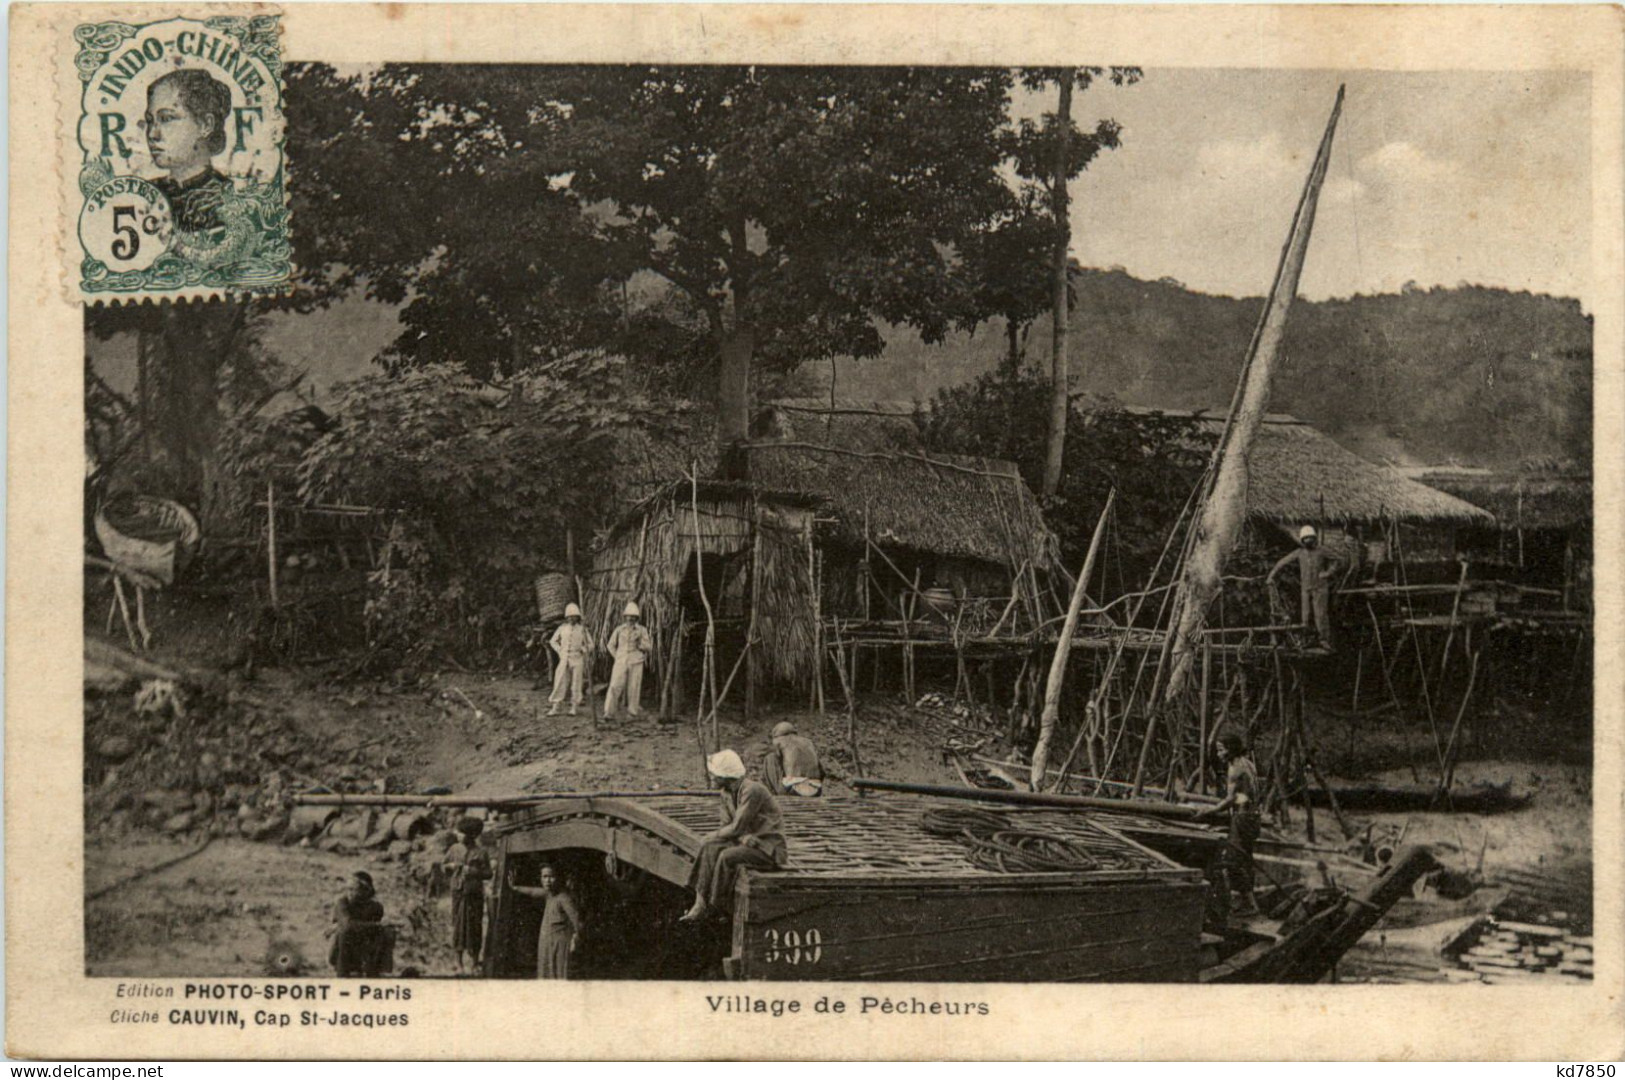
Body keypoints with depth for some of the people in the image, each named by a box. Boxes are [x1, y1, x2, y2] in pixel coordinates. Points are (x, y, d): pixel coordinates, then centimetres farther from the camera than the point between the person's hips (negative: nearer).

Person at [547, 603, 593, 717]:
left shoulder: (582, 629, 0)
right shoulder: (562, 628, 4)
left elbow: (590, 644, 10)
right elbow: (553, 641, 16)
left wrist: (583, 650, -5)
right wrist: (560, 651, 4)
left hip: (577, 660, -1)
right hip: (564, 659, 1)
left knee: (576, 683, 0)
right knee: (559, 683, -3)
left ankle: (574, 708, 7)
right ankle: (554, 708, -1)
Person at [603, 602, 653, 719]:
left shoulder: (642, 630, 1)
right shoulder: (619, 629, 4)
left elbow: (649, 647, 3)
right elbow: (611, 645, 17)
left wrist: (640, 644, -15)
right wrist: (617, 657, 6)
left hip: (635, 664, 0)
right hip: (621, 663, 1)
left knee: (633, 688, -1)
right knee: (615, 686, -9)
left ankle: (633, 713, 10)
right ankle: (610, 713, -9)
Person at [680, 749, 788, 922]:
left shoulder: (752, 791, -22)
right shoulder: (726, 793, 5)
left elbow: (736, 827, -23)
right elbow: (726, 825, 5)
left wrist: (715, 835, -8)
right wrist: (744, 837, -15)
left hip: (770, 849, -8)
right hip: (750, 843, 8)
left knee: (727, 856, -28)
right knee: (709, 848, -11)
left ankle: (714, 907, -14)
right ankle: (700, 902, -18)